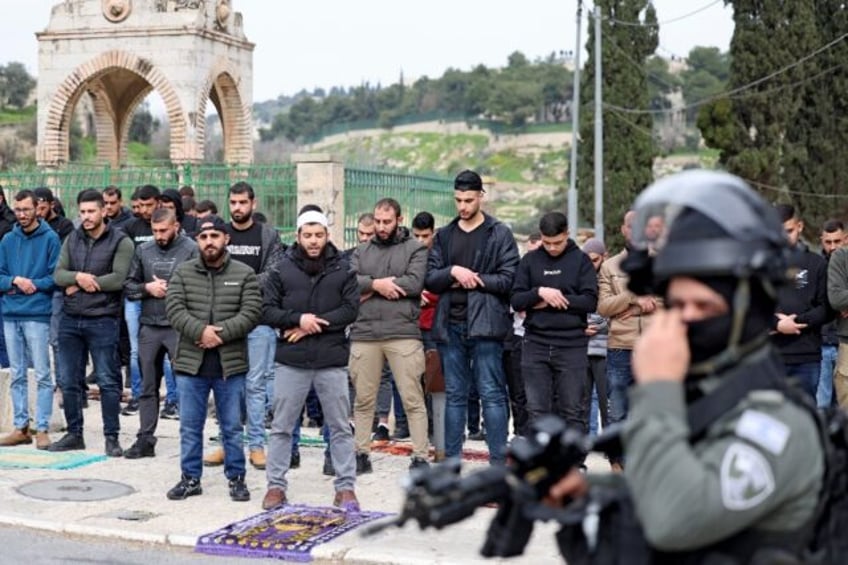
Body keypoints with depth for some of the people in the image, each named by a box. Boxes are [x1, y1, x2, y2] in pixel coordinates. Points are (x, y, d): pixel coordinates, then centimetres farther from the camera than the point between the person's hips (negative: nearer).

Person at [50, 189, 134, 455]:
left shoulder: (120, 242, -5)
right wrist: (78, 277, -17)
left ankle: (112, 437, 8)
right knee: (69, 381, 10)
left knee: (108, 381, -1)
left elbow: (118, 279, -16)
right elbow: (58, 274, 3)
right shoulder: (72, 239, 10)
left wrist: (81, 284, -10)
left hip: (102, 321, -5)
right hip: (70, 319, 5)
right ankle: (74, 434, 22)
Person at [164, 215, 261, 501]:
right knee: (190, 426, 9)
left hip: (230, 363, -1)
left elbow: (251, 313, -7)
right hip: (191, 362, 1)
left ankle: (236, 478, 19)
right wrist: (201, 331, -20)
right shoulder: (182, 273, 6)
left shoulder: (244, 274, 2)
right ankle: (190, 478, 19)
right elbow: (174, 309, -5)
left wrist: (221, 333, -18)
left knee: (232, 426, 8)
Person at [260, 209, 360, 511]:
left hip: (332, 361, 0)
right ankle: (276, 486, 17)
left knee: (340, 427, 6)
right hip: (291, 361, 0)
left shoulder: (342, 271, 4)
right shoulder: (282, 271, 4)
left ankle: (345, 487, 14)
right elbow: (267, 311, 0)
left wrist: (314, 325, -13)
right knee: (281, 426, 7)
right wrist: (298, 319, -16)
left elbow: (351, 309, -5)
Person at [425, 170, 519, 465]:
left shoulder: (500, 234, 1)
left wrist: (473, 280, -9)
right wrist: (453, 272, -11)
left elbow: (508, 280, -7)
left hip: (485, 324, -4)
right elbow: (430, 280, 7)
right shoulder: (444, 236, 14)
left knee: (492, 394, -4)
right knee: (454, 396, 10)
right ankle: (451, 460, 15)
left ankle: (498, 461, -1)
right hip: (450, 326, 4)